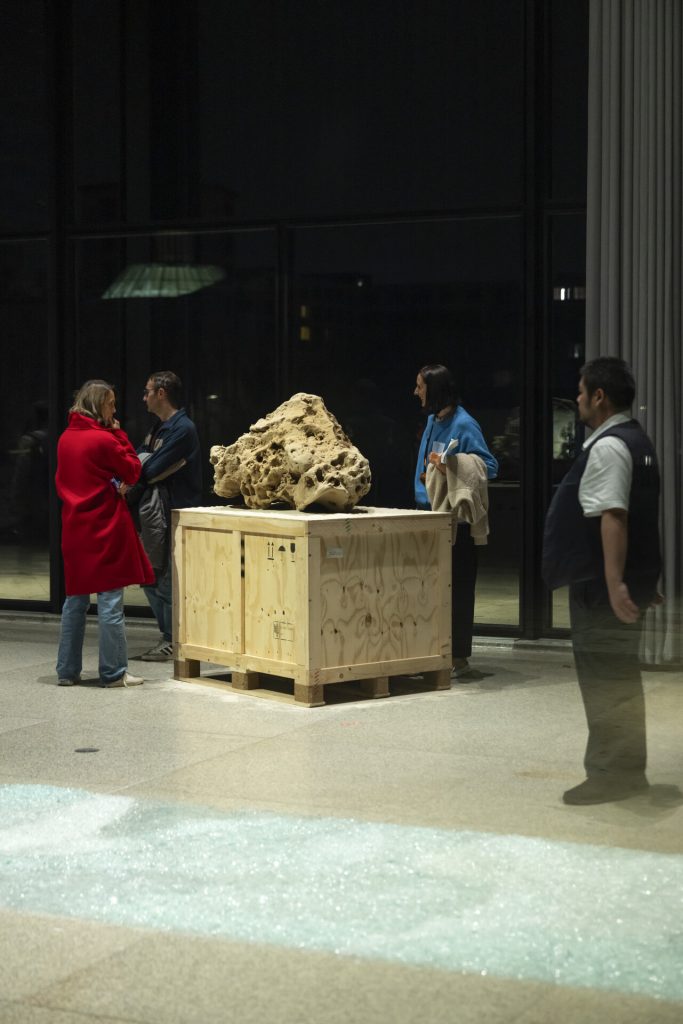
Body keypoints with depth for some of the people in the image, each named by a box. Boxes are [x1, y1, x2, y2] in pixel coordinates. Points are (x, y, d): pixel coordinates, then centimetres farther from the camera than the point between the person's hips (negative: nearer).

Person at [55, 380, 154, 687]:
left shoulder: (65, 439, 7)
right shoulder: (104, 439, -13)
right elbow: (133, 471, -2)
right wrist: (120, 435, 1)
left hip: (74, 528, 7)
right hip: (106, 527, -7)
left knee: (75, 599, 13)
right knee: (110, 601, -2)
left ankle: (67, 670, 16)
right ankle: (113, 673, 2)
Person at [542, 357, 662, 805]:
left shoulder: (608, 447, -17)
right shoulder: (636, 441, 15)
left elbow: (612, 517, -27)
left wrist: (614, 582, -33)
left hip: (603, 585, -10)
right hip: (624, 582, 10)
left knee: (604, 679, -4)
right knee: (619, 676, 16)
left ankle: (610, 773, 1)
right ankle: (626, 768, 24)